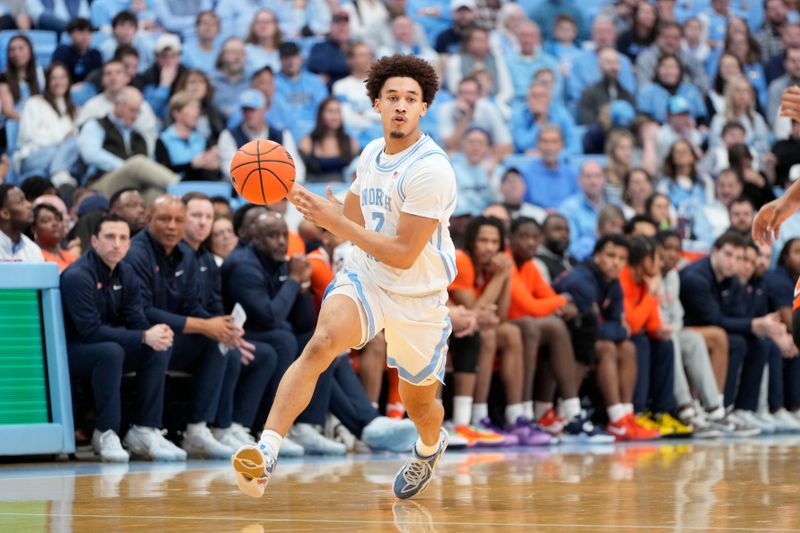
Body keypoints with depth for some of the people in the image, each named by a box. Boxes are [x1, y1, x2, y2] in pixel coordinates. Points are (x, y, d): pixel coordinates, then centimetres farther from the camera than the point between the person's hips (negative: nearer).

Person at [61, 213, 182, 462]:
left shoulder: (126, 274, 3)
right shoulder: (78, 276, -22)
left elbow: (138, 322, -1)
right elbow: (91, 330, -28)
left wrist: (157, 334, -27)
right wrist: (144, 337, -32)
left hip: (108, 348, 8)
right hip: (70, 353, -8)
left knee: (158, 350, -13)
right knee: (111, 351, -36)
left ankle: (144, 431, -12)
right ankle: (105, 434, -26)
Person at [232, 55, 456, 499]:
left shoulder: (431, 169, -21)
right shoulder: (372, 153, 3)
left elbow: (404, 254, -23)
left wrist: (336, 223, -25)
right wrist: (299, 195, 6)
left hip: (417, 299, -4)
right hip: (364, 278, 4)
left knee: (418, 403, 16)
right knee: (321, 343, -28)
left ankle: (431, 445, 55)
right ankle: (266, 452, -40)